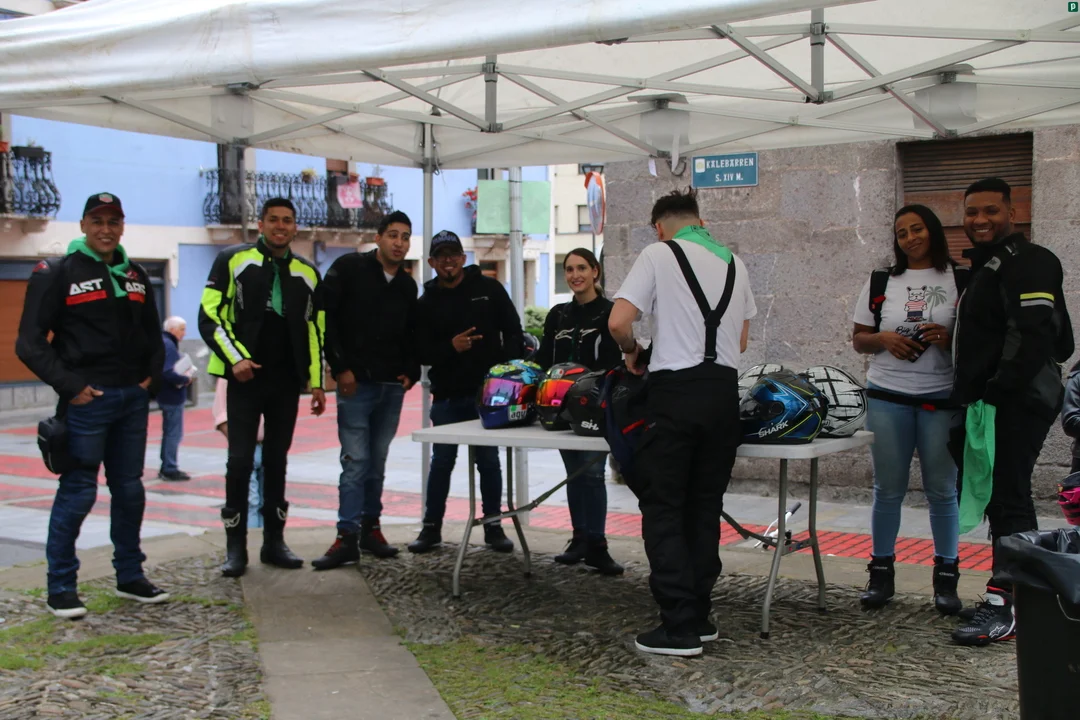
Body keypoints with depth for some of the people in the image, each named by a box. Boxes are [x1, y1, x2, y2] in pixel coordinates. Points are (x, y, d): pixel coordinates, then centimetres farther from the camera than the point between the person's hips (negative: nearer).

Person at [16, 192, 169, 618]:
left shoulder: (135, 275, 14)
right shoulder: (57, 273, -4)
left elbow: (152, 334, 24)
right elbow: (31, 342, -8)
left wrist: (152, 375, 8)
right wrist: (70, 386, -15)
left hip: (133, 399, 6)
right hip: (87, 399, -6)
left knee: (130, 490, 12)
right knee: (78, 493, -3)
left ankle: (130, 577, 24)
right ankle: (61, 589, 8)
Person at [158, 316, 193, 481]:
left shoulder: (165, 343, 11)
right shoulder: (169, 345, -19)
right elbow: (168, 373, -28)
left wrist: (183, 376, 3)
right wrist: (185, 379, -14)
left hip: (167, 395, 10)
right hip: (173, 397, -10)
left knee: (169, 432, 17)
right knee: (174, 434, -3)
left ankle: (166, 468, 25)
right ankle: (170, 469, 3)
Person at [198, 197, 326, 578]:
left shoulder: (307, 273, 11)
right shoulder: (232, 260, -1)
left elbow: (314, 330, 14)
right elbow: (209, 317, -5)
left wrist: (316, 381, 9)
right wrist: (235, 358, -16)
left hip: (287, 382, 4)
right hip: (245, 378, -4)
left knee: (277, 460, 9)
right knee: (240, 460, -4)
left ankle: (274, 542, 16)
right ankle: (235, 546, 4)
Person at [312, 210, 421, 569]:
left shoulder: (407, 284, 13)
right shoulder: (349, 268, -3)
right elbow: (325, 317, -8)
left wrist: (411, 371, 5)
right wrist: (340, 367, -13)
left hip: (392, 386, 5)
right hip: (356, 382, -5)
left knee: (377, 462, 10)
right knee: (355, 461, -8)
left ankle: (370, 528, 18)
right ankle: (347, 537, -5)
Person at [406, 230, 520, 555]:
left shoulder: (489, 288, 4)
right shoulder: (426, 303, 6)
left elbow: (513, 332, 4)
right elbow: (422, 352, 1)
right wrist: (451, 347, -17)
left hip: (488, 393, -1)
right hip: (446, 396, 1)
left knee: (489, 460, 5)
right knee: (441, 461, 7)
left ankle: (493, 526, 16)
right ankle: (431, 527, 18)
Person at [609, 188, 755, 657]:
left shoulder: (658, 255, -1)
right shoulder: (733, 263, 16)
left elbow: (618, 322, -9)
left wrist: (634, 351, 9)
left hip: (675, 389, -5)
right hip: (724, 389, 6)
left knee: (663, 508, 0)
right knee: (705, 507, 13)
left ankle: (680, 627, -2)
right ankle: (699, 617, 18)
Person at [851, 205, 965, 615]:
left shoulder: (960, 281, 2)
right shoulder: (880, 282, 8)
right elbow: (858, 338, 10)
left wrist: (949, 337, -15)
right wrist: (883, 339, -10)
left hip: (943, 399, -1)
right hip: (888, 397, 2)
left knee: (943, 490, 2)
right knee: (888, 490, 6)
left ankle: (946, 577, 13)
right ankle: (881, 573, 16)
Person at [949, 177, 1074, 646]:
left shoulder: (1027, 263, -11)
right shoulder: (988, 265, 22)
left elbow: (1034, 336, -22)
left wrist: (997, 394, -24)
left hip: (1016, 403, -11)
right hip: (992, 403, 11)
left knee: (1007, 499, -10)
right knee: (1003, 499, 13)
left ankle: (1004, 606, -9)